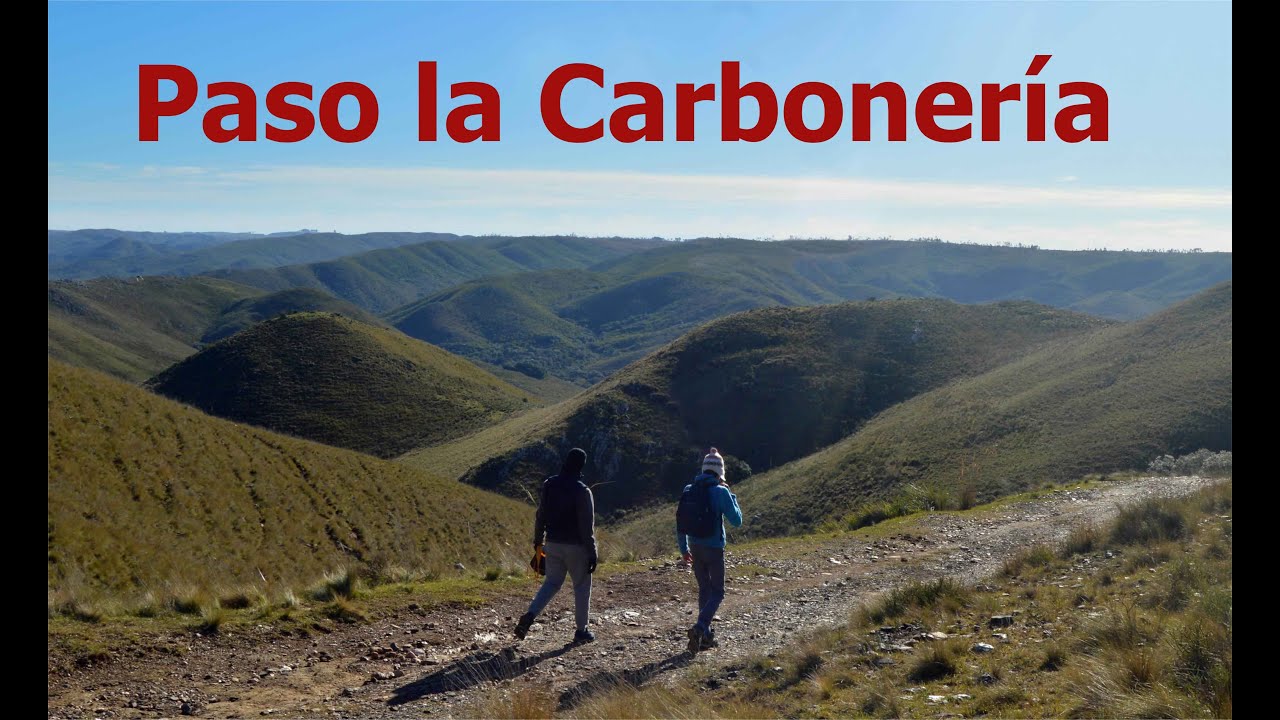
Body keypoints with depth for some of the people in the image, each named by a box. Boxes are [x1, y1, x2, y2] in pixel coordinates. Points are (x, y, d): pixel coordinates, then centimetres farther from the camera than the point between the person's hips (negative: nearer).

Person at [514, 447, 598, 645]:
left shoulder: (549, 485, 1)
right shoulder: (582, 491, -16)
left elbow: (541, 515, 8)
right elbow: (587, 527, -15)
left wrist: (537, 540, 19)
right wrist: (592, 553, -9)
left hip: (553, 544, 5)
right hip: (576, 547, -5)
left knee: (552, 582, 16)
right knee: (582, 586, 10)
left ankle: (529, 615, -5)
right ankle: (581, 631, 17)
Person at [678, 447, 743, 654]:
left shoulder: (689, 490, 3)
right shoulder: (721, 491, -12)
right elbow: (736, 521, -5)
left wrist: (684, 549, 17)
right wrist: (732, 497, 6)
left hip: (695, 547, 5)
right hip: (714, 548, -5)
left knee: (704, 589, 17)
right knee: (717, 592, 3)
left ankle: (706, 636, 20)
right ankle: (699, 628, -17)